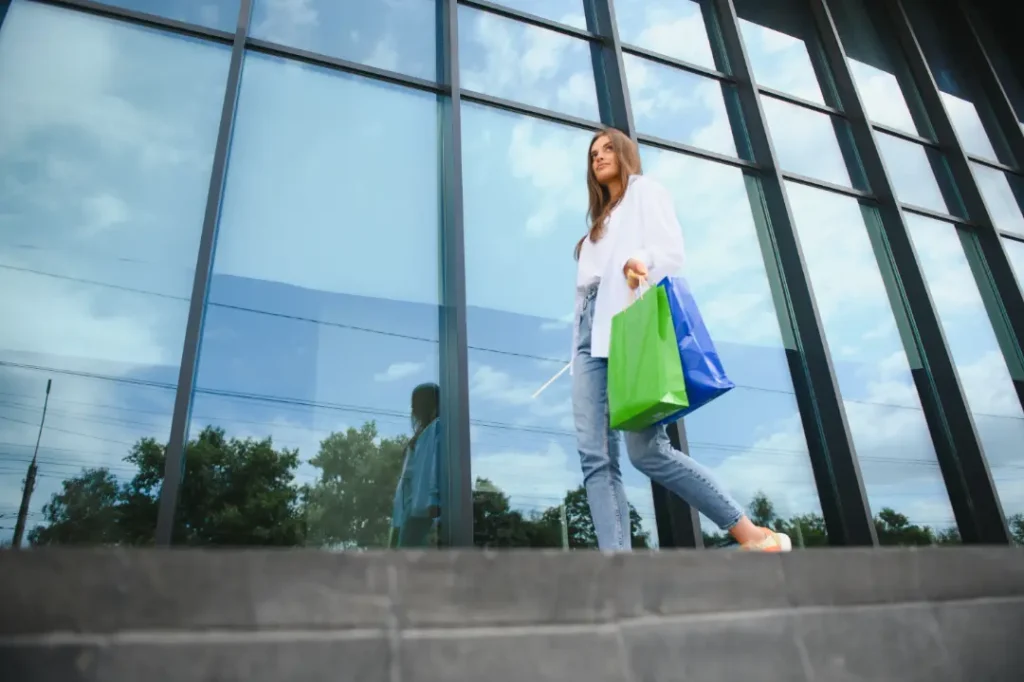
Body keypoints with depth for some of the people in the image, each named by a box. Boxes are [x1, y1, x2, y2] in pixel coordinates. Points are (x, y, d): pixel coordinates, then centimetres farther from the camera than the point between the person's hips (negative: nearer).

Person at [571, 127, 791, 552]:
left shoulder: (646, 192, 17)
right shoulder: (599, 220, 35)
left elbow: (672, 253, 0)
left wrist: (639, 263, -21)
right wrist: (581, 340, 11)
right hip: (591, 331, 7)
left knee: (647, 450, -19)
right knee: (595, 457, -10)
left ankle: (753, 536, -9)